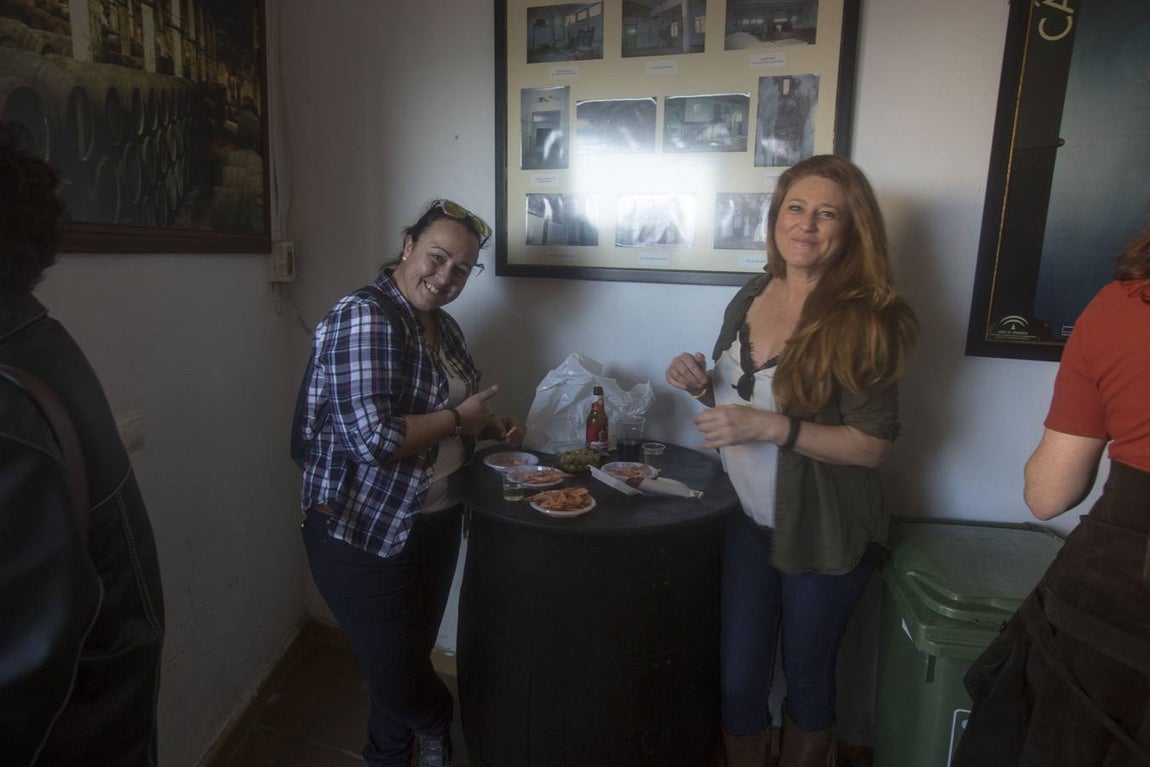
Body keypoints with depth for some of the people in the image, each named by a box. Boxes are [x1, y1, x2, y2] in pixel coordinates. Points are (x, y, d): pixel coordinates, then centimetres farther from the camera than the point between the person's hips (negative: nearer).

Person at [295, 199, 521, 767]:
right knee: (396, 678, 6)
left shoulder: (443, 326, 7)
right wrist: (458, 418, -18)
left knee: (413, 657, 23)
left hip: (435, 522, 9)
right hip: (364, 532, -8)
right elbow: (374, 437, -31)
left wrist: (491, 428, 2)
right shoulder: (362, 317, -21)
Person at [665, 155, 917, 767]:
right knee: (738, 678, 13)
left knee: (806, 675, 19)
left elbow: (873, 444, -17)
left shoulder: (864, 319, -15)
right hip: (747, 518, 4)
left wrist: (769, 426, -27)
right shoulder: (749, 299, 1)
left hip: (822, 532, -3)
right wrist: (701, 384, -9)